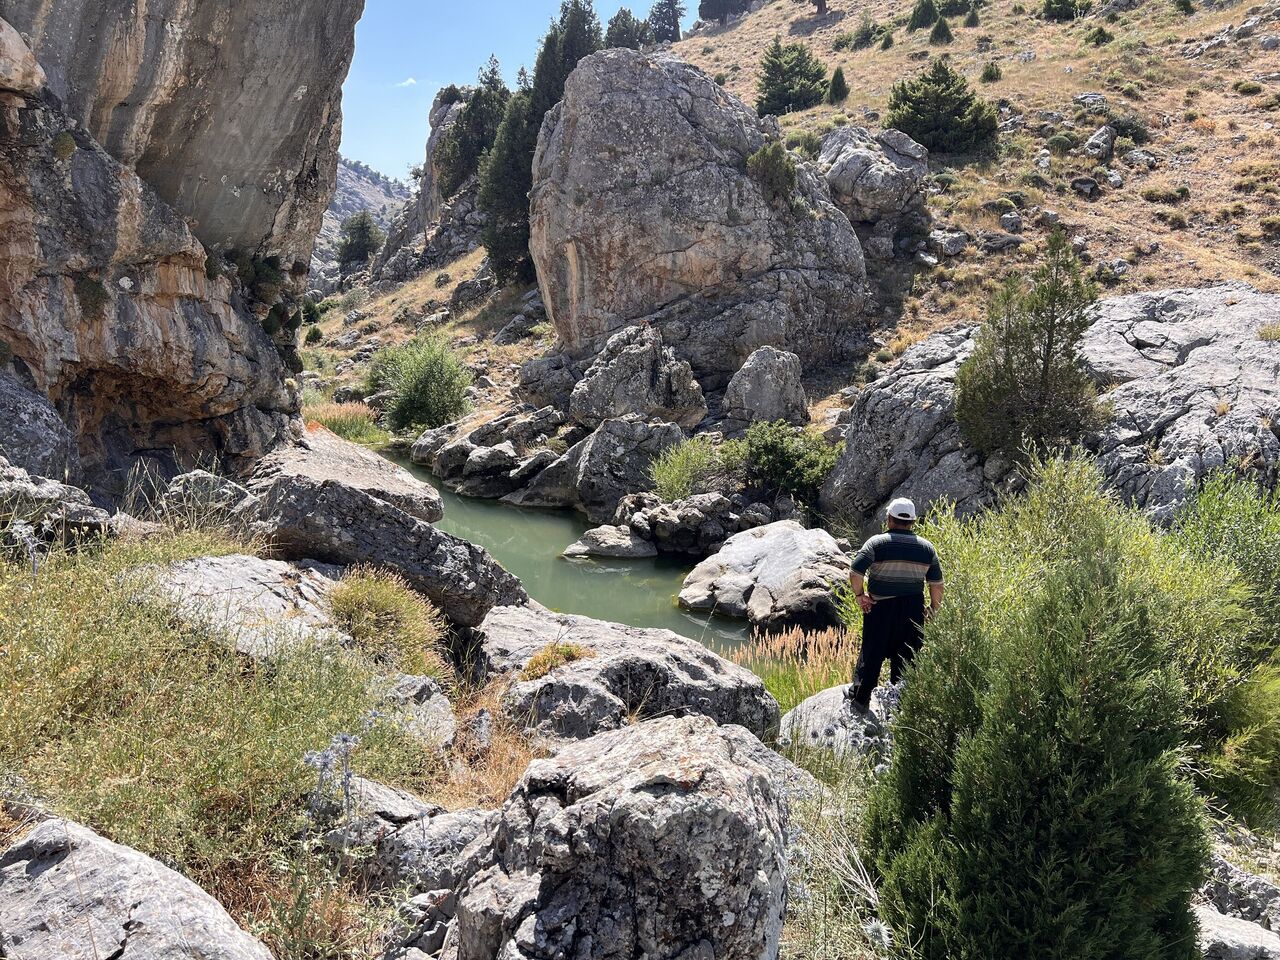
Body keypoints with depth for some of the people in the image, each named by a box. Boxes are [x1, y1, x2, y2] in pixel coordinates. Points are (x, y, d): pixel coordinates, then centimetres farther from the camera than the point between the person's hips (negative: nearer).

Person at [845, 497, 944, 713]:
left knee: (872, 654, 10)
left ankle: (860, 698, 19)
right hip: (913, 610, 2)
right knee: (907, 657, 11)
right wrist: (934, 608, 17)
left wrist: (860, 595, -2)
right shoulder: (927, 547, 3)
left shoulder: (877, 543, -8)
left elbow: (855, 573, -16)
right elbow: (937, 584, 5)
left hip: (880, 608, -2)